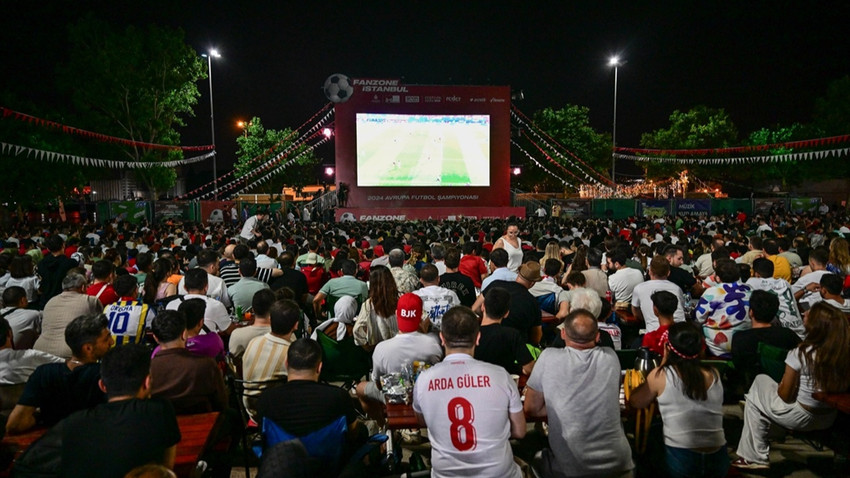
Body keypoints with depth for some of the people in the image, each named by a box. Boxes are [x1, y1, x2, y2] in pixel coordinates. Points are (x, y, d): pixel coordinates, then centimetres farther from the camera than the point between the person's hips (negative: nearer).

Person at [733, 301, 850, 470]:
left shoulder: (801, 354, -25)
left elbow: (785, 395, -16)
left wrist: (779, 386, 5)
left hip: (802, 417, -6)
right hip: (828, 419, 6)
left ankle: (755, 457, 19)